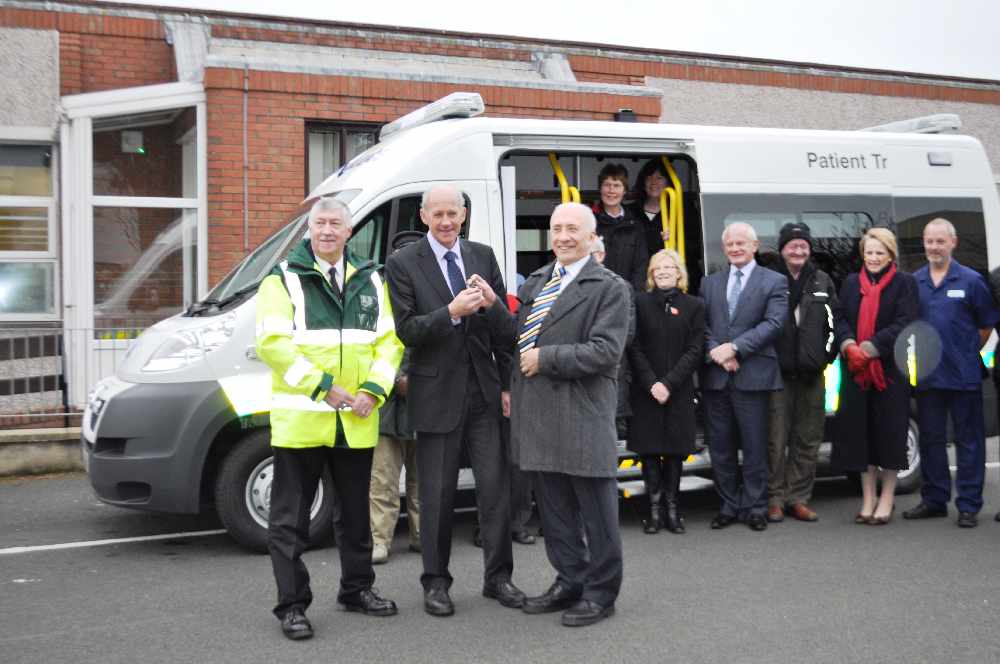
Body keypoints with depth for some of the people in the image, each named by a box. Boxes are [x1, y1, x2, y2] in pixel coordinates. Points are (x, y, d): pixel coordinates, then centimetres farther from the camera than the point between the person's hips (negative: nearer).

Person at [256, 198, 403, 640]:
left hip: (357, 421, 5)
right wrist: (324, 387, -18)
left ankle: (356, 589, 32)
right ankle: (292, 604, 11)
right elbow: (272, 343, -13)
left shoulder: (370, 281, 11)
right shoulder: (284, 279, -3)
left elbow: (389, 341, 7)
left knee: (355, 512, 17)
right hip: (300, 419, -4)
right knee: (290, 518, 1)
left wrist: (372, 390, -9)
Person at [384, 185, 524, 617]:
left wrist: (492, 303, -16)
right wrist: (451, 312, -24)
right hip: (437, 392, -3)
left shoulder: (483, 256, 8)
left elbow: (506, 329, 6)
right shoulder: (403, 264, -3)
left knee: (496, 487, 5)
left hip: (484, 391, 3)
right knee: (437, 494, 7)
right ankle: (435, 582, 20)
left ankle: (498, 577, 19)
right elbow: (406, 331, -10)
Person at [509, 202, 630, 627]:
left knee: (595, 509, 4)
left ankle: (600, 592, 16)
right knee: (553, 508, 14)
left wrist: (545, 359, -15)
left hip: (582, 416, -6)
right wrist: (513, 389, 7)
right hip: (538, 415, 6)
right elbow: (517, 336, 21)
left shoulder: (610, 288, -4)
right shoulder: (535, 283, 15)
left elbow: (606, 351, -15)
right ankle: (569, 582, 28)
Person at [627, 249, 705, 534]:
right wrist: (651, 383, -11)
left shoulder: (694, 306, 4)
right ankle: (654, 509, 5)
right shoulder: (640, 303, 3)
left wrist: (668, 383, -12)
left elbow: (694, 350, -2)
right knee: (649, 449, -1)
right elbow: (634, 348, -1)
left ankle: (671, 508, 11)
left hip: (679, 391, 0)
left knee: (675, 449, 3)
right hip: (646, 390, 0)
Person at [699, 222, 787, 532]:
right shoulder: (710, 283, 15)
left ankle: (755, 507, 11)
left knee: (754, 447, 1)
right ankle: (729, 505, 18)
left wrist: (734, 347, -15)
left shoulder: (774, 282, 4)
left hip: (752, 375, -3)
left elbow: (773, 324, -8)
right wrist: (716, 352, -11)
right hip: (715, 376, 4)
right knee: (720, 447, 8)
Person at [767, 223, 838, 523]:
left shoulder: (823, 282, 13)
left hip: (811, 372, 4)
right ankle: (775, 499, 5)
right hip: (777, 372, -4)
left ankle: (798, 499, 15)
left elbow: (833, 322, 15)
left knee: (808, 440, 7)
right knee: (776, 439, -4)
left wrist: (827, 355, 5)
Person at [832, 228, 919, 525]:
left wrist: (868, 349, -17)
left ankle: (887, 498, 14)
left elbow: (905, 323, -9)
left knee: (890, 431, 2)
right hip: (856, 371, 3)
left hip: (890, 369, -3)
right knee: (860, 431, 4)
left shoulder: (904, 283, 0)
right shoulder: (851, 282, 12)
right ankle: (868, 498, 15)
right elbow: (839, 318, 5)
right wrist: (849, 347, -14)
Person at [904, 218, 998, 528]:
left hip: (963, 375, -3)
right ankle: (934, 499, 22)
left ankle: (969, 505, 7)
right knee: (930, 438, 11)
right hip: (926, 375, 3)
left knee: (968, 439, 1)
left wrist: (968, 352, 1)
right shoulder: (913, 282, 7)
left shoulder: (971, 280, -1)